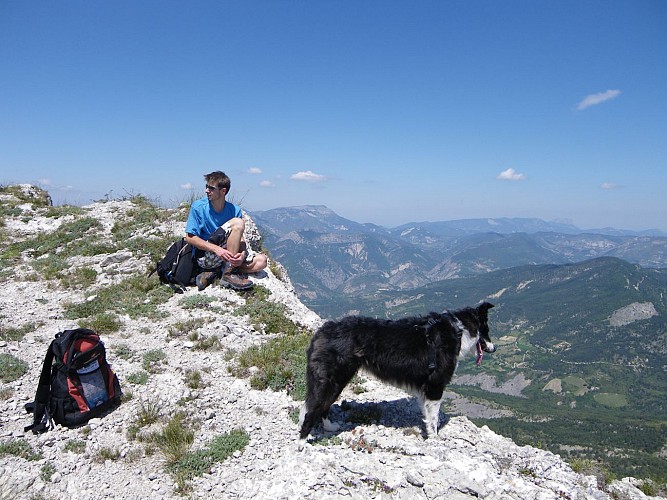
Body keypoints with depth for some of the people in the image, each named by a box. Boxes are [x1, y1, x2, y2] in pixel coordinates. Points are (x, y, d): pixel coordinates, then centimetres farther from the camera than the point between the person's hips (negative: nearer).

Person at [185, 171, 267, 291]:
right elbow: (190, 237, -11)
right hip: (205, 256, -5)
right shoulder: (198, 207, -7)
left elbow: (240, 238, 0)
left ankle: (215, 272, -11)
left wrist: (242, 253, -24)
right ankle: (229, 274, -22)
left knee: (261, 260, -12)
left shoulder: (234, 210, 2)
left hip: (226, 256, 5)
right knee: (237, 223, -22)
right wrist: (216, 249, -24)